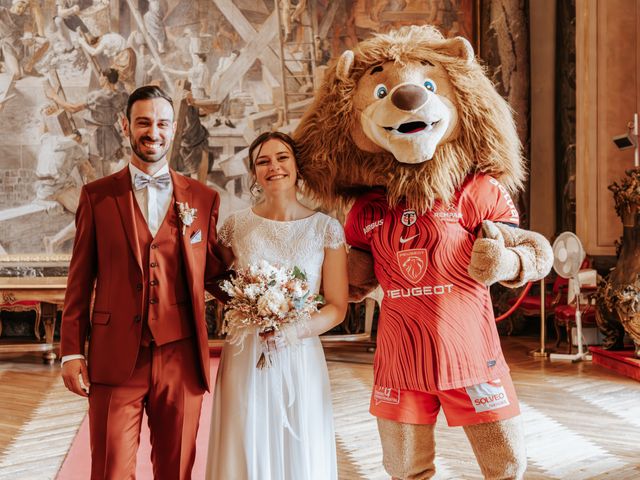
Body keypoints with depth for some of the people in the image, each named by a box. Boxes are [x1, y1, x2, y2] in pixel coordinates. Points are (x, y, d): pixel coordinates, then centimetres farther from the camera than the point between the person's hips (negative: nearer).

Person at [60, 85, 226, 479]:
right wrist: (72, 351, 0)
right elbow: (80, 280, 4)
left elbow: (213, 272, 9)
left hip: (181, 358, 1)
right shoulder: (97, 195, 5)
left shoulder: (204, 198, 6)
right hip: (115, 359, -1)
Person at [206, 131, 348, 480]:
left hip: (301, 359, 0)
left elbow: (337, 306, -1)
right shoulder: (236, 226, 2)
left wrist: (295, 331, -18)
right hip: (244, 358, 1)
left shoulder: (326, 229, -1)